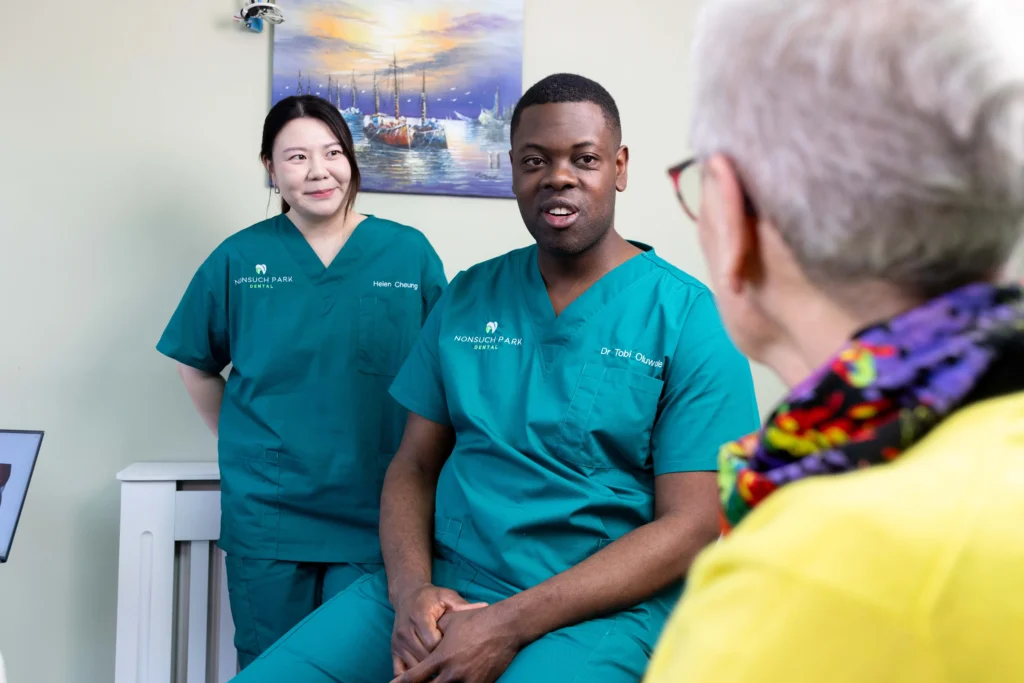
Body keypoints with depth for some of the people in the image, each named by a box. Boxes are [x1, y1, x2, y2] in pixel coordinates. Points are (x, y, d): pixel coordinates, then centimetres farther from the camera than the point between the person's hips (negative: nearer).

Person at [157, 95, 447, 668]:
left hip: (375, 518, -1)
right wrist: (241, 446, 7)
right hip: (265, 516, 1)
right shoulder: (240, 258, 1)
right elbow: (197, 365, 13)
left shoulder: (410, 253, -2)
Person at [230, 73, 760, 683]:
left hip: (598, 609, -3)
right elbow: (415, 463, 11)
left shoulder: (687, 317, -5)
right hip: (441, 590, 4)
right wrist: (410, 587, -10)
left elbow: (692, 525, -10)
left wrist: (509, 625, -17)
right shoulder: (468, 299, 10)